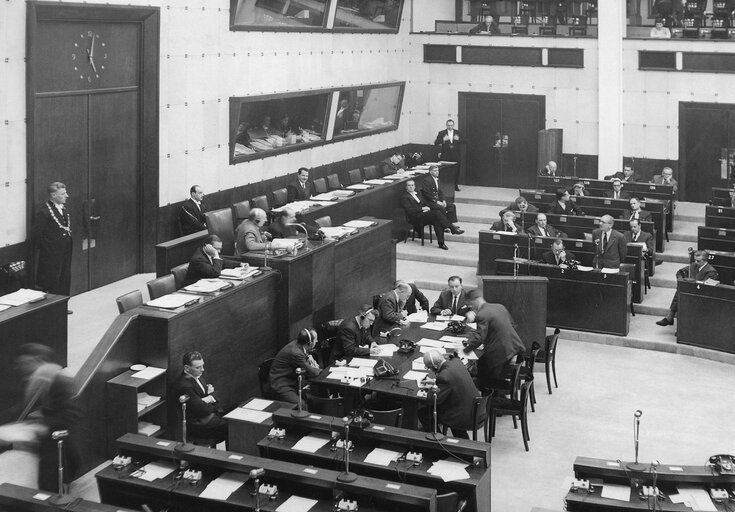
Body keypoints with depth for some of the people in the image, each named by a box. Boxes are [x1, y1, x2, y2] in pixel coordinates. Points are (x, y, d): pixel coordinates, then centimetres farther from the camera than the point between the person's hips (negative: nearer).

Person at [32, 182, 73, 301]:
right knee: (52, 283, -2)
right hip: (51, 256, -8)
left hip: (65, 254, 8)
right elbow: (35, 234, -18)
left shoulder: (64, 210, 11)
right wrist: (43, 247, -9)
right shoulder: (44, 212, -16)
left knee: (65, 281, 13)